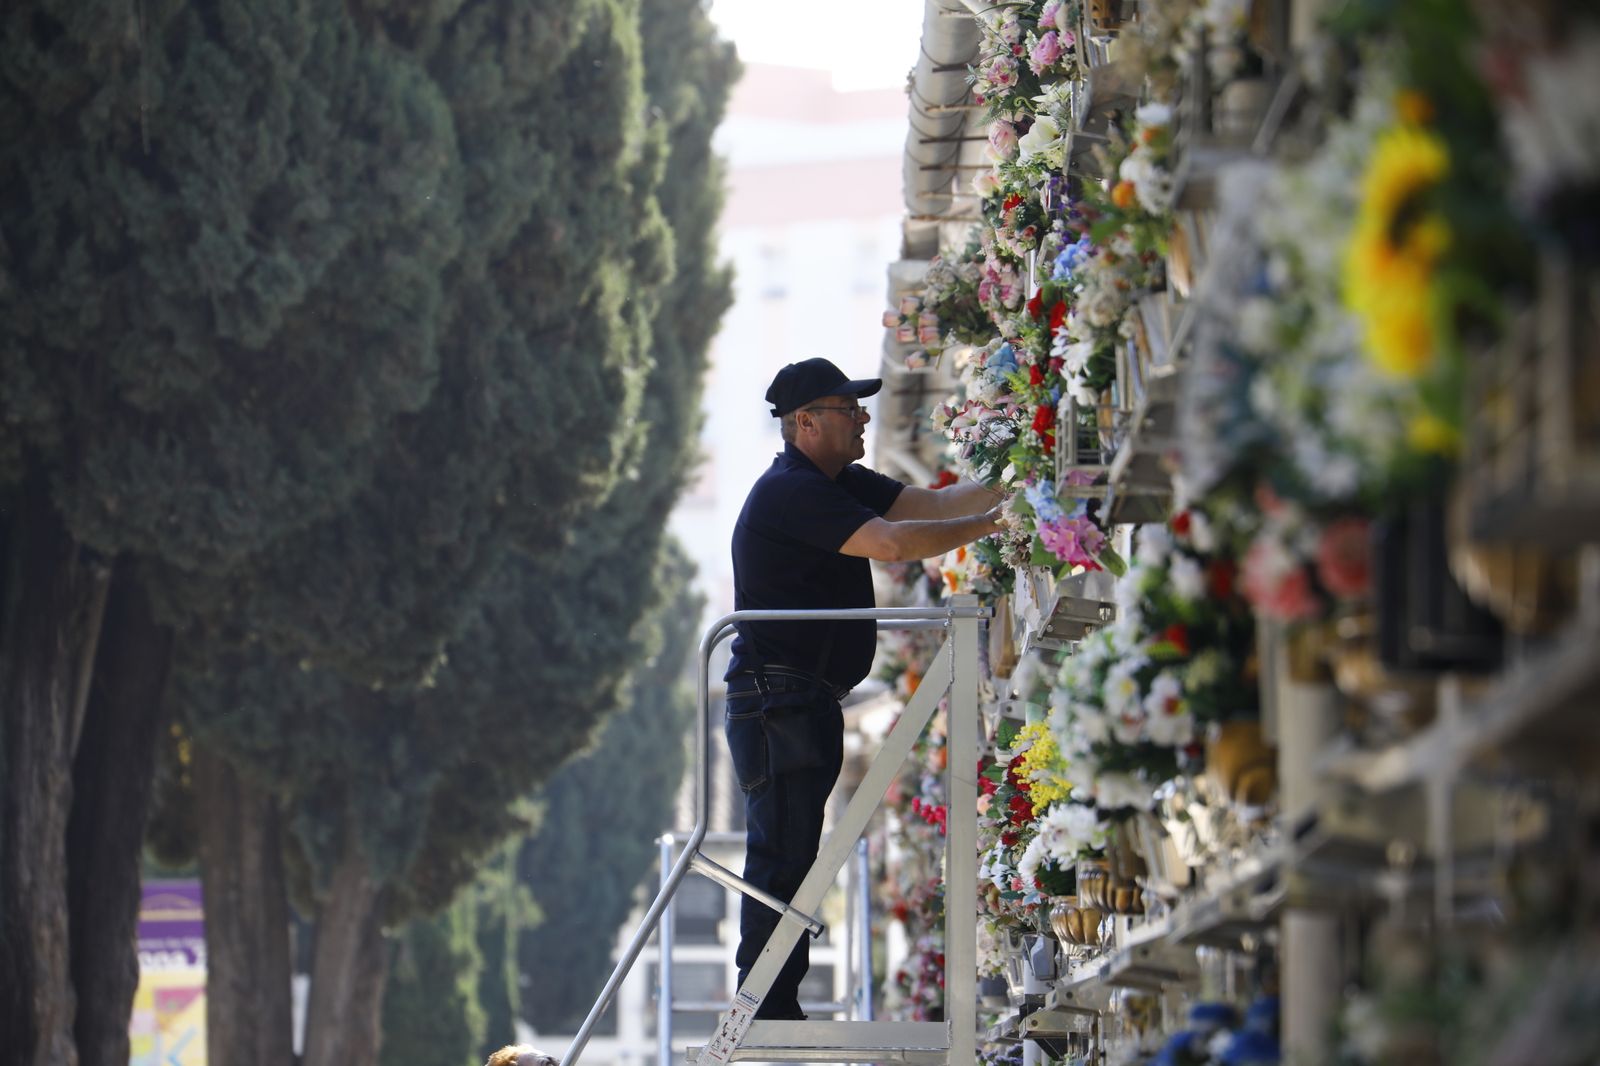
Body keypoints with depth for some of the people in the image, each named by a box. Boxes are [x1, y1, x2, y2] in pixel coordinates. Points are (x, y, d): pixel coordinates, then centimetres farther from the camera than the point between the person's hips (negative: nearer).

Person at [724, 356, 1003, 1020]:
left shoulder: (840, 484, 17)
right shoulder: (791, 492, -16)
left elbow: (928, 505, 12)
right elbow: (891, 542, -25)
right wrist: (988, 524, -19)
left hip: (809, 702, 11)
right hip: (779, 698, -11)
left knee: (792, 858, 10)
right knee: (783, 854, -11)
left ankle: (772, 1013, 13)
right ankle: (766, 1013, -11)